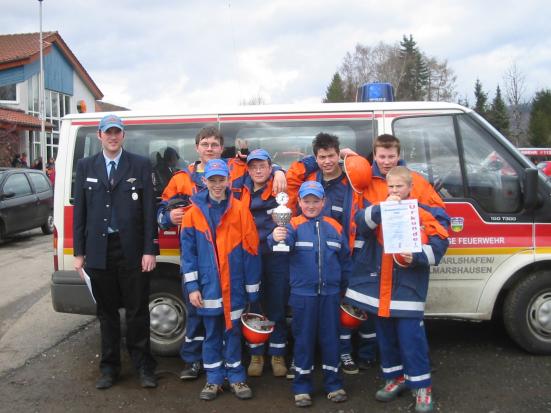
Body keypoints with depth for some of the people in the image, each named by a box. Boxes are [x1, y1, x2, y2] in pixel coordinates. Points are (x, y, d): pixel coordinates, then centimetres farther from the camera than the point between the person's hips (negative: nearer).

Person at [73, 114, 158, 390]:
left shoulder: (140, 165, 2)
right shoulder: (85, 166, 9)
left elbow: (149, 210, -2)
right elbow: (80, 211, 8)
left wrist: (150, 250, -8)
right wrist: (79, 252, 3)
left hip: (132, 250, -2)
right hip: (98, 250, 2)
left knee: (137, 311, 5)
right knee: (106, 311, 12)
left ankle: (143, 366, 19)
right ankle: (109, 367, 25)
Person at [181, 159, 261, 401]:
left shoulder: (240, 211, -3)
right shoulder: (193, 213, -1)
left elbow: (250, 250, -3)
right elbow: (188, 252, -1)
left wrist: (252, 288, -3)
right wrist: (191, 286, -7)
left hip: (234, 287, 0)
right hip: (208, 287, 1)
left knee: (233, 332, 11)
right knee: (211, 334, 12)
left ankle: (236, 377, 25)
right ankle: (214, 379, 26)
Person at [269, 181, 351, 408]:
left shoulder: (334, 227, 4)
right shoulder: (294, 225, -4)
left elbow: (345, 259, 8)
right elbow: (285, 240, -26)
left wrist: (344, 285, 8)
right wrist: (276, 238, -48)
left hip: (330, 293, 2)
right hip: (303, 293, -2)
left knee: (330, 338, 11)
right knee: (303, 340, 8)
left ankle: (334, 384, 25)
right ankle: (302, 387, 20)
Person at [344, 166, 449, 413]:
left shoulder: (423, 214, -4)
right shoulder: (379, 210, 7)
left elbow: (439, 244, -7)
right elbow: (361, 222, -10)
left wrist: (416, 256, -21)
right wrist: (382, 208, -24)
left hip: (408, 288, -4)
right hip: (379, 287, 5)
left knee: (411, 337, -3)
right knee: (385, 336, 15)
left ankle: (422, 385, 11)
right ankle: (395, 377, 31)